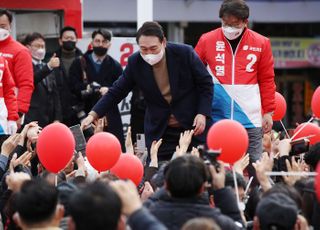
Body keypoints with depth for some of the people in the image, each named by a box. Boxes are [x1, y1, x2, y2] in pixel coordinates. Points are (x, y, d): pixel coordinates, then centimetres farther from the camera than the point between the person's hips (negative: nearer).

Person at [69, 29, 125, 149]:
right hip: (86, 114, -1)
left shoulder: (115, 66, 16)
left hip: (110, 115, 1)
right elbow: (74, 86, -1)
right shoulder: (79, 63, 12)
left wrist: (109, 91, -15)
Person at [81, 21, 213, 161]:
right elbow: (117, 92, -1)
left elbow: (206, 83, -3)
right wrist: (93, 115, -13)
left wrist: (202, 114, -14)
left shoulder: (184, 53, -13)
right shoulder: (135, 62, -7)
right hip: (160, 132, 1)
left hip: (194, 126, -1)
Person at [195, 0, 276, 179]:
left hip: (249, 119, 0)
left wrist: (268, 112, 6)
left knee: (256, 167, 3)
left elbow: (267, 80, 7)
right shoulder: (207, 41, 1)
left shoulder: (261, 43, 2)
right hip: (216, 117, 0)